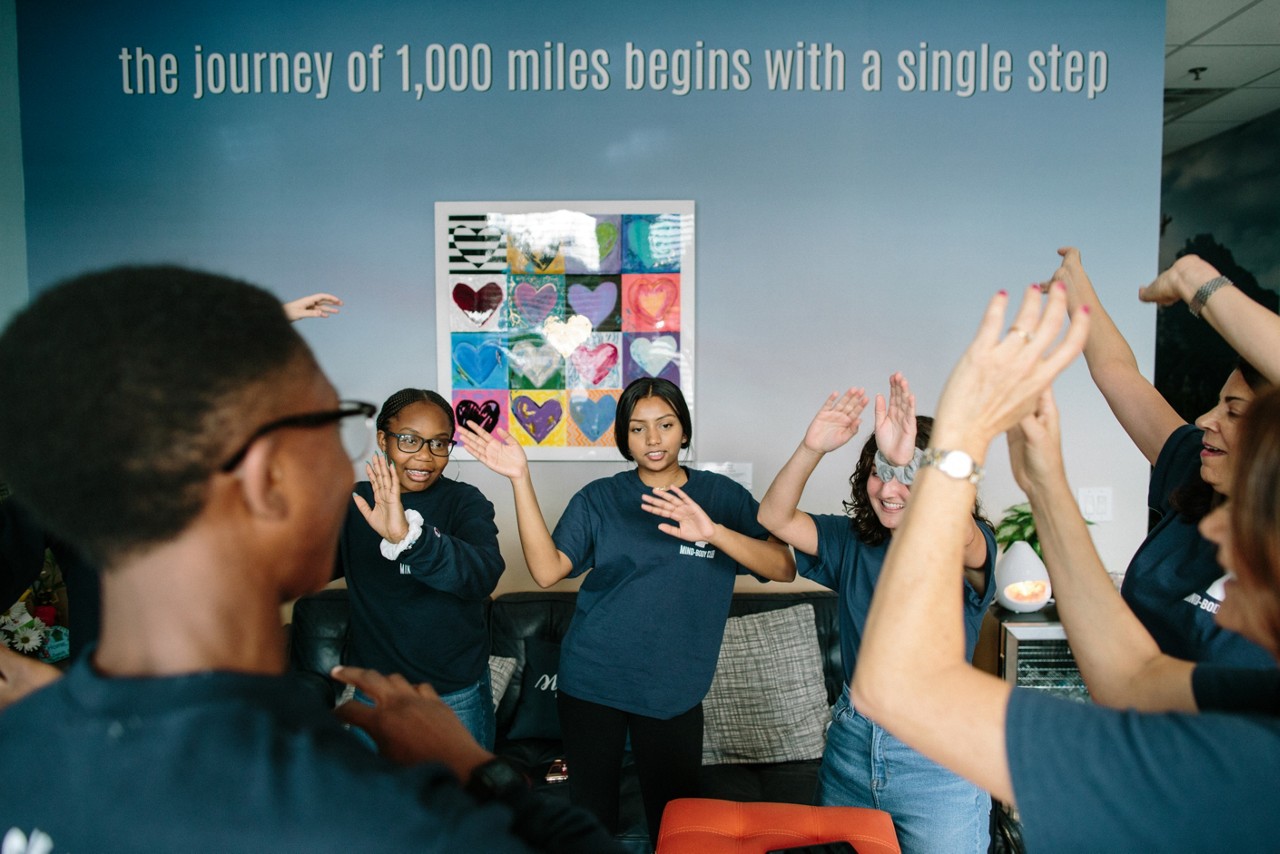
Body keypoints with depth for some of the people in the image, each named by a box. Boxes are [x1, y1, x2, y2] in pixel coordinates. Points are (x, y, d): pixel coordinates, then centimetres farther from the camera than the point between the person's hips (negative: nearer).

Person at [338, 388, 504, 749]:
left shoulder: (466, 502, -11)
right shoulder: (354, 502, -1)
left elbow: (484, 574, -30)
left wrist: (408, 535, -46)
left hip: (457, 694, -2)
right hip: (373, 692, 3)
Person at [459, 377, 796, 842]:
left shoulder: (722, 496, -2)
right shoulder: (599, 499, -2)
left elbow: (784, 568, -14)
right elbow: (547, 570, -16)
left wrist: (714, 532, -29)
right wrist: (521, 478, -23)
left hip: (675, 691, 0)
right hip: (591, 684, 0)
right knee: (591, 813, 14)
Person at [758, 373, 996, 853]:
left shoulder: (969, 550, -11)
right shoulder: (853, 542, 2)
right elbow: (774, 518, -8)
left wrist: (908, 462, -54)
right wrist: (812, 449, -26)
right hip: (852, 739, 4)